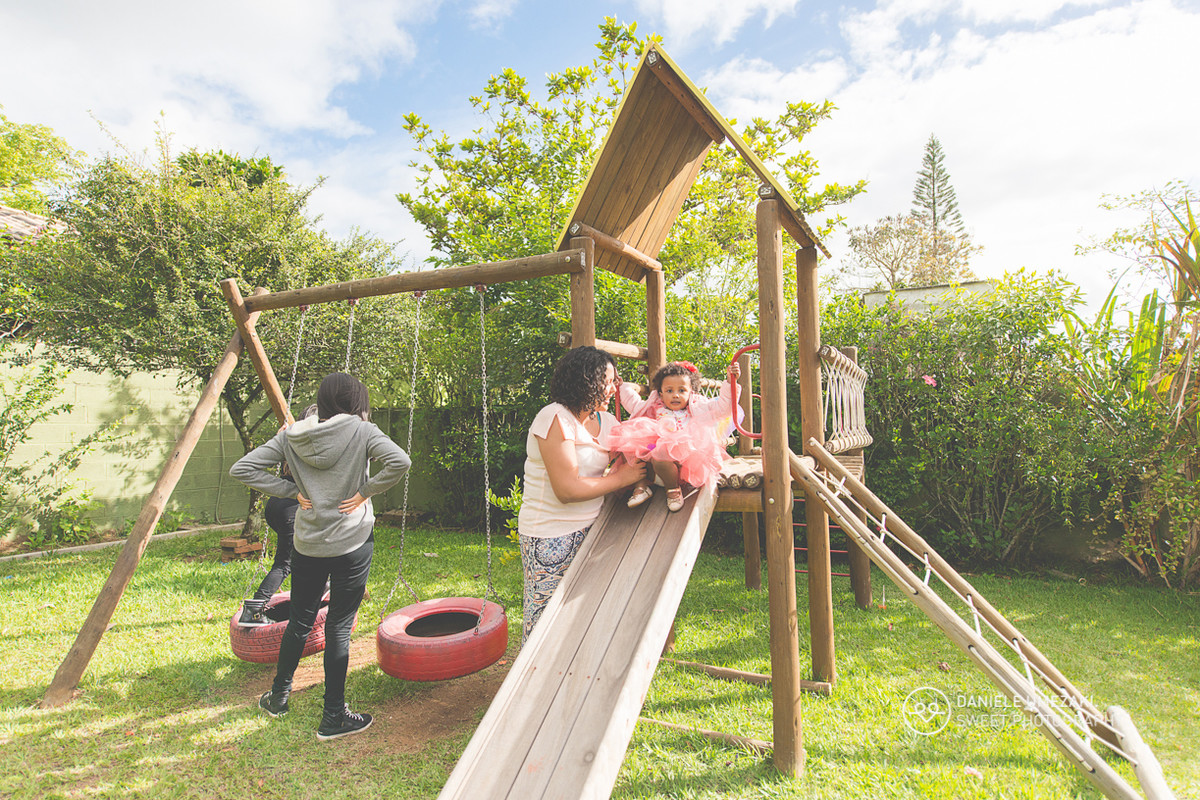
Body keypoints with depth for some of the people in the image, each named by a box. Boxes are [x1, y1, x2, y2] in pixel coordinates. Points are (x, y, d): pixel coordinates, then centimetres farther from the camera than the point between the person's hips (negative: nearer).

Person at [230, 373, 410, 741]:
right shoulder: (360, 431, -11)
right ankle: (334, 717, 17)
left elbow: (242, 468, 1)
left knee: (300, 621, 22)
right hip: (352, 544, -4)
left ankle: (279, 696, 40)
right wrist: (364, 492, -12)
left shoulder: (291, 435, 1)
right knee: (338, 628, 6)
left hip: (307, 544, 4)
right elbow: (399, 462, -25)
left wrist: (293, 491, 0)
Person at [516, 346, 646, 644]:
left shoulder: (605, 421, 8)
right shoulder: (555, 419, -18)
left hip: (588, 530, 7)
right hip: (550, 537, -7)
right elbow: (567, 489, -23)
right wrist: (621, 478, -14)